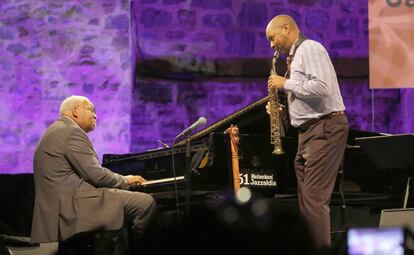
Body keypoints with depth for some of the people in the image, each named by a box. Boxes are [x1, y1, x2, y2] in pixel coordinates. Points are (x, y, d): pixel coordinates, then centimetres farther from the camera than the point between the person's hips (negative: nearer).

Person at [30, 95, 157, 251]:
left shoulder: (57, 131, 23)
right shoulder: (72, 131, -9)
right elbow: (96, 174, -15)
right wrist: (125, 180, 2)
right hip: (72, 204, -11)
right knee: (146, 202, -17)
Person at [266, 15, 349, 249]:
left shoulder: (310, 48, -8)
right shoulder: (296, 56, 21)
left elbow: (322, 88, -22)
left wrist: (286, 83, -12)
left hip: (325, 129, -10)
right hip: (310, 131, 10)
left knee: (314, 199, -15)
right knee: (306, 199, 7)